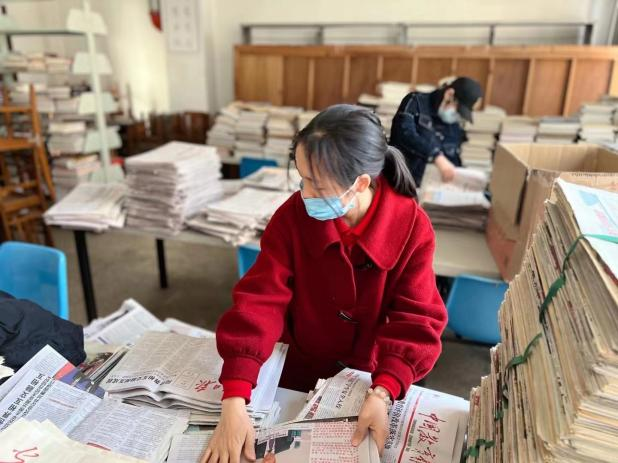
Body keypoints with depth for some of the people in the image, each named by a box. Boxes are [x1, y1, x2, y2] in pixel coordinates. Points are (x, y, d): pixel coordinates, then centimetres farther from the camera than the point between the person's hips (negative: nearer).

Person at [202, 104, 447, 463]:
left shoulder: (413, 227, -23)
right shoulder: (293, 215, -21)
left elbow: (416, 319, -21)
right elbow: (260, 300, -26)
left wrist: (383, 393, -36)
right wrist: (234, 401, -33)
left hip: (373, 377, -1)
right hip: (303, 368, 1)